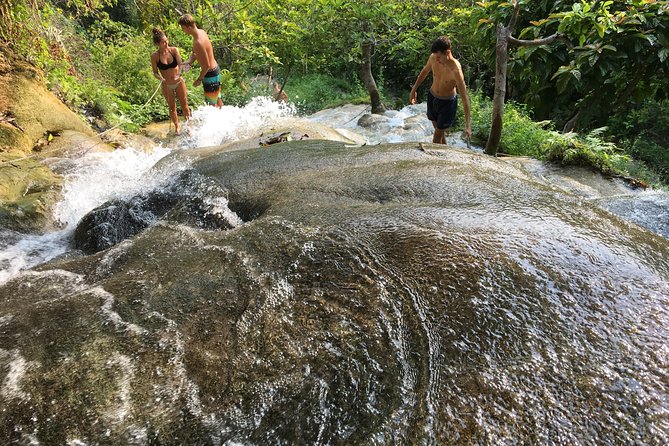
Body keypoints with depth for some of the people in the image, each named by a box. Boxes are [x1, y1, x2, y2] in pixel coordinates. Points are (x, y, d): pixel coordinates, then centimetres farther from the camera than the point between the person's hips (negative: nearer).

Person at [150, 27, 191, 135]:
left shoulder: (174, 50, -10)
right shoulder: (154, 56, -12)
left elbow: (180, 64, -19)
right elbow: (155, 73, -7)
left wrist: (179, 74, -39)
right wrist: (161, 78, -29)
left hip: (179, 82, 0)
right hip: (167, 85, 0)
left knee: (184, 105, 9)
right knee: (172, 108, 13)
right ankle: (177, 127, 31)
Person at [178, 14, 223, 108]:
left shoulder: (198, 42, -30)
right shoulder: (201, 32, -1)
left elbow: (206, 65, -27)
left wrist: (199, 79, -15)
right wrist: (189, 62, -5)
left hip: (210, 74, -9)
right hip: (215, 69, 9)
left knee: (212, 103, 6)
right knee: (217, 99, 25)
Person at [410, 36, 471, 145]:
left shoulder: (455, 70, -33)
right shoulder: (433, 57, -17)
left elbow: (465, 97, -31)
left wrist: (468, 125, -34)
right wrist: (414, 89, 16)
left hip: (447, 102, -5)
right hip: (432, 97, 5)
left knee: (437, 137, 2)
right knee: (439, 131, 22)